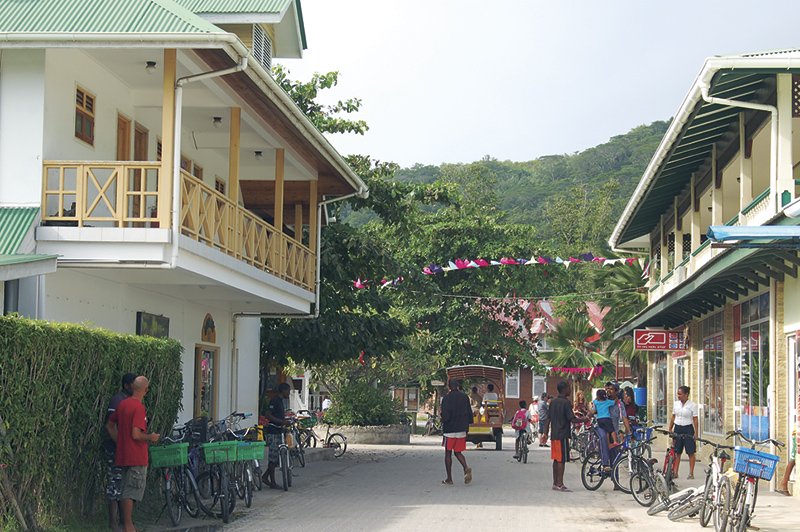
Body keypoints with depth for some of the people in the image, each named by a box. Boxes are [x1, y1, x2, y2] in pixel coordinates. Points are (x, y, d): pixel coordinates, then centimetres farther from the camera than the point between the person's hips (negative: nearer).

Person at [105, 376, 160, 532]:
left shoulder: (122, 404, 8)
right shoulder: (139, 408, -17)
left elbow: (109, 426, 17)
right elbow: (136, 434, -23)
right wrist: (151, 437, -6)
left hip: (123, 454, 8)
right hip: (137, 457, -8)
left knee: (124, 492, 14)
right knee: (130, 493, -4)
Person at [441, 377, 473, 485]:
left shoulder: (447, 398, -12)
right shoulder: (465, 397, 4)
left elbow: (445, 416, -15)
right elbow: (469, 413, 7)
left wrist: (443, 420, 6)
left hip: (450, 430, -5)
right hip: (462, 430, 5)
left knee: (448, 453, 7)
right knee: (458, 453, 14)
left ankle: (449, 479, 8)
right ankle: (466, 469, -14)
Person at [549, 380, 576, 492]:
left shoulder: (553, 401, 11)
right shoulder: (566, 402, -12)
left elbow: (548, 418, 14)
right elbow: (572, 419, -16)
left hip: (554, 434, 8)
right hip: (562, 434, -8)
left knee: (556, 459, 12)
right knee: (562, 460, -6)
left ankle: (555, 483, 15)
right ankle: (560, 484, -7)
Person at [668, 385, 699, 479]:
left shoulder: (693, 405, -5)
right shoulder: (676, 404, 8)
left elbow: (695, 419, -4)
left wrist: (696, 432, -8)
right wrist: (670, 429, 12)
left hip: (688, 429, -4)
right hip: (677, 429, 4)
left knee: (691, 452, -1)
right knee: (677, 452, 4)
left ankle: (691, 473, 4)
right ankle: (675, 473, 7)